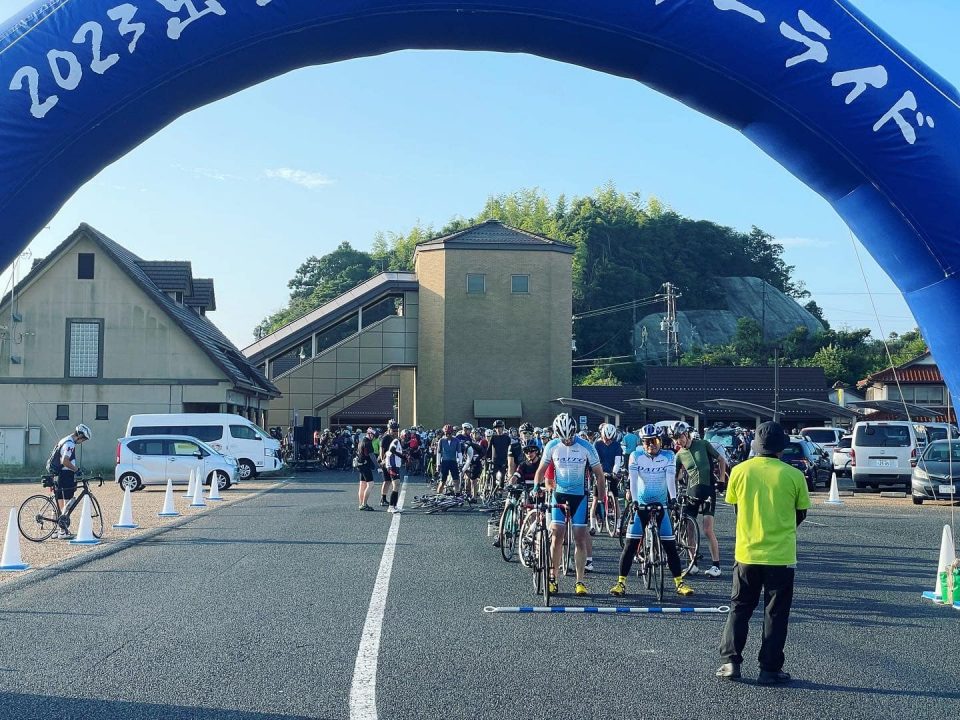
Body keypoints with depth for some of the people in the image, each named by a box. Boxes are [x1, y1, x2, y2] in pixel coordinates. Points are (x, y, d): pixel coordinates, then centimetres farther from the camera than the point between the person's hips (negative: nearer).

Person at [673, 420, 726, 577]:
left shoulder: (703, 445, -2)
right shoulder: (679, 455, 5)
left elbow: (721, 461, 6)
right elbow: (675, 477, 9)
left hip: (708, 491, -4)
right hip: (691, 492, 4)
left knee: (708, 530, -11)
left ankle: (716, 565, -3)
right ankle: (692, 564, 11)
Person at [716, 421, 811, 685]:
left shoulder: (740, 471, -4)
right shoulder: (793, 475, -9)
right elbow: (801, 514, 4)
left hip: (746, 553, 2)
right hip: (781, 555, -2)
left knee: (739, 608, 15)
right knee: (775, 613, 8)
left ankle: (731, 662, 13)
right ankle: (770, 670, 11)